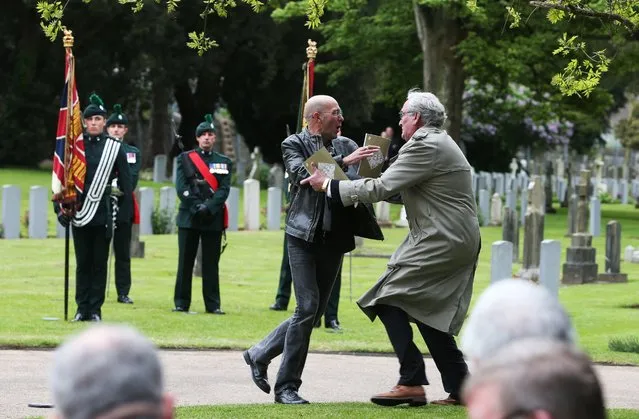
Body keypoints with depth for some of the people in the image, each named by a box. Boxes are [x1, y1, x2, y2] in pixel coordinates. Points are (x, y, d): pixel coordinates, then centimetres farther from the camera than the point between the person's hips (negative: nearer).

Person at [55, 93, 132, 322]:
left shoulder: (115, 148, 2)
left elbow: (126, 183, 4)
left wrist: (125, 213, -1)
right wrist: (61, 208, -2)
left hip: (104, 214, -1)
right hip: (80, 214, 1)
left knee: (100, 263, 3)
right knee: (83, 263, 5)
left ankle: (95, 310, 8)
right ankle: (82, 309, 10)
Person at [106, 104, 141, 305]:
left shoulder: (133, 152, 11)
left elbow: (132, 179, -1)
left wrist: (119, 191, -17)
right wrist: (109, 189, -16)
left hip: (123, 205, 1)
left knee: (123, 252, 3)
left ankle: (123, 292, 5)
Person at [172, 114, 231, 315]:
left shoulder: (223, 162, 10)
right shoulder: (185, 158, 7)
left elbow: (224, 189, 0)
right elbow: (181, 187, -2)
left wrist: (209, 207, -15)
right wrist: (196, 207, -13)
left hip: (214, 219, 1)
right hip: (188, 217, -1)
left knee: (211, 264, 2)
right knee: (185, 262, 2)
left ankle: (213, 304, 4)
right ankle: (181, 303, 6)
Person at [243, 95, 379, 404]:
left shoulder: (346, 146, 13)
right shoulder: (294, 145, 1)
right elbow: (302, 174, -18)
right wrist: (343, 162, -24)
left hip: (334, 239, 6)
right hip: (304, 236, -5)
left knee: (314, 311, 7)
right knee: (307, 307, -13)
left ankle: (260, 355, 26)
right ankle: (286, 386, -5)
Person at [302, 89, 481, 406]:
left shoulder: (426, 147, -15)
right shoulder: (439, 143, 19)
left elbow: (381, 189, -18)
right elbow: (399, 190, 27)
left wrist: (329, 185, -11)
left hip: (440, 243, -10)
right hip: (458, 244, 10)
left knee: (390, 300, -9)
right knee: (428, 313, 13)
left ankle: (411, 383, -12)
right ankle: (459, 388, 12)